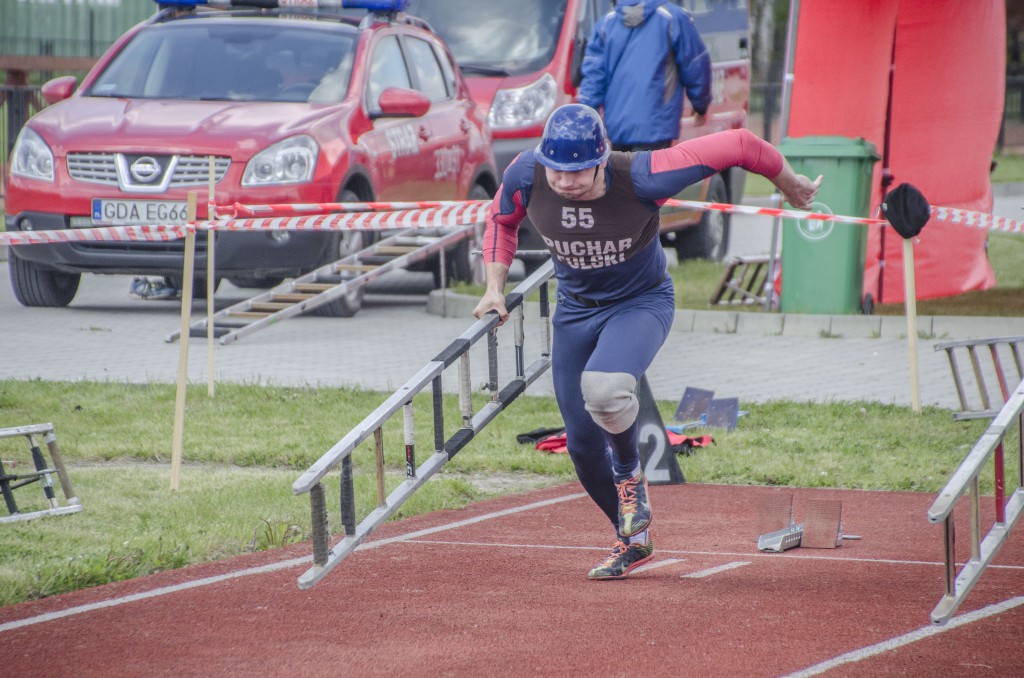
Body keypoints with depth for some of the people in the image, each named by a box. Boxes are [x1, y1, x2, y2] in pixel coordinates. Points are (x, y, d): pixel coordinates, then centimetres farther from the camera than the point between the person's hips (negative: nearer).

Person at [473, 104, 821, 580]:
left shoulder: (640, 178, -32)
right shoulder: (525, 176, -21)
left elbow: (736, 146, -24)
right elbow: (501, 219, 5)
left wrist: (790, 184, -9)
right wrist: (495, 288, -3)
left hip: (642, 303, -5)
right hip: (575, 308, 5)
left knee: (602, 388, -35)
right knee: (582, 443, 6)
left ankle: (629, 472, -2)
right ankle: (634, 539, 32)